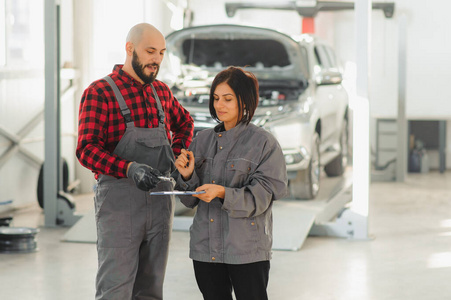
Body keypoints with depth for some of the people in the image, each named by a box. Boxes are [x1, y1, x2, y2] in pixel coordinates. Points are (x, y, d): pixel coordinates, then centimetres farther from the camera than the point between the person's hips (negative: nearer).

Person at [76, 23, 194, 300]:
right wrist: (129, 169, -28)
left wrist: (175, 157, 14)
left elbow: (185, 123, 33)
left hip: (160, 201, 6)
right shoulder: (100, 92, -5)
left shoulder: (162, 92, 13)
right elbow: (87, 149, -14)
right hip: (118, 201, -6)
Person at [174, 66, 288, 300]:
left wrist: (223, 193, -26)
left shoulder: (263, 142, -4)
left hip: (247, 250, -5)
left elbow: (260, 197, -12)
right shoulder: (203, 140, 10)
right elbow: (190, 201, 11)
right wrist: (187, 176, -10)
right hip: (205, 248, 5)